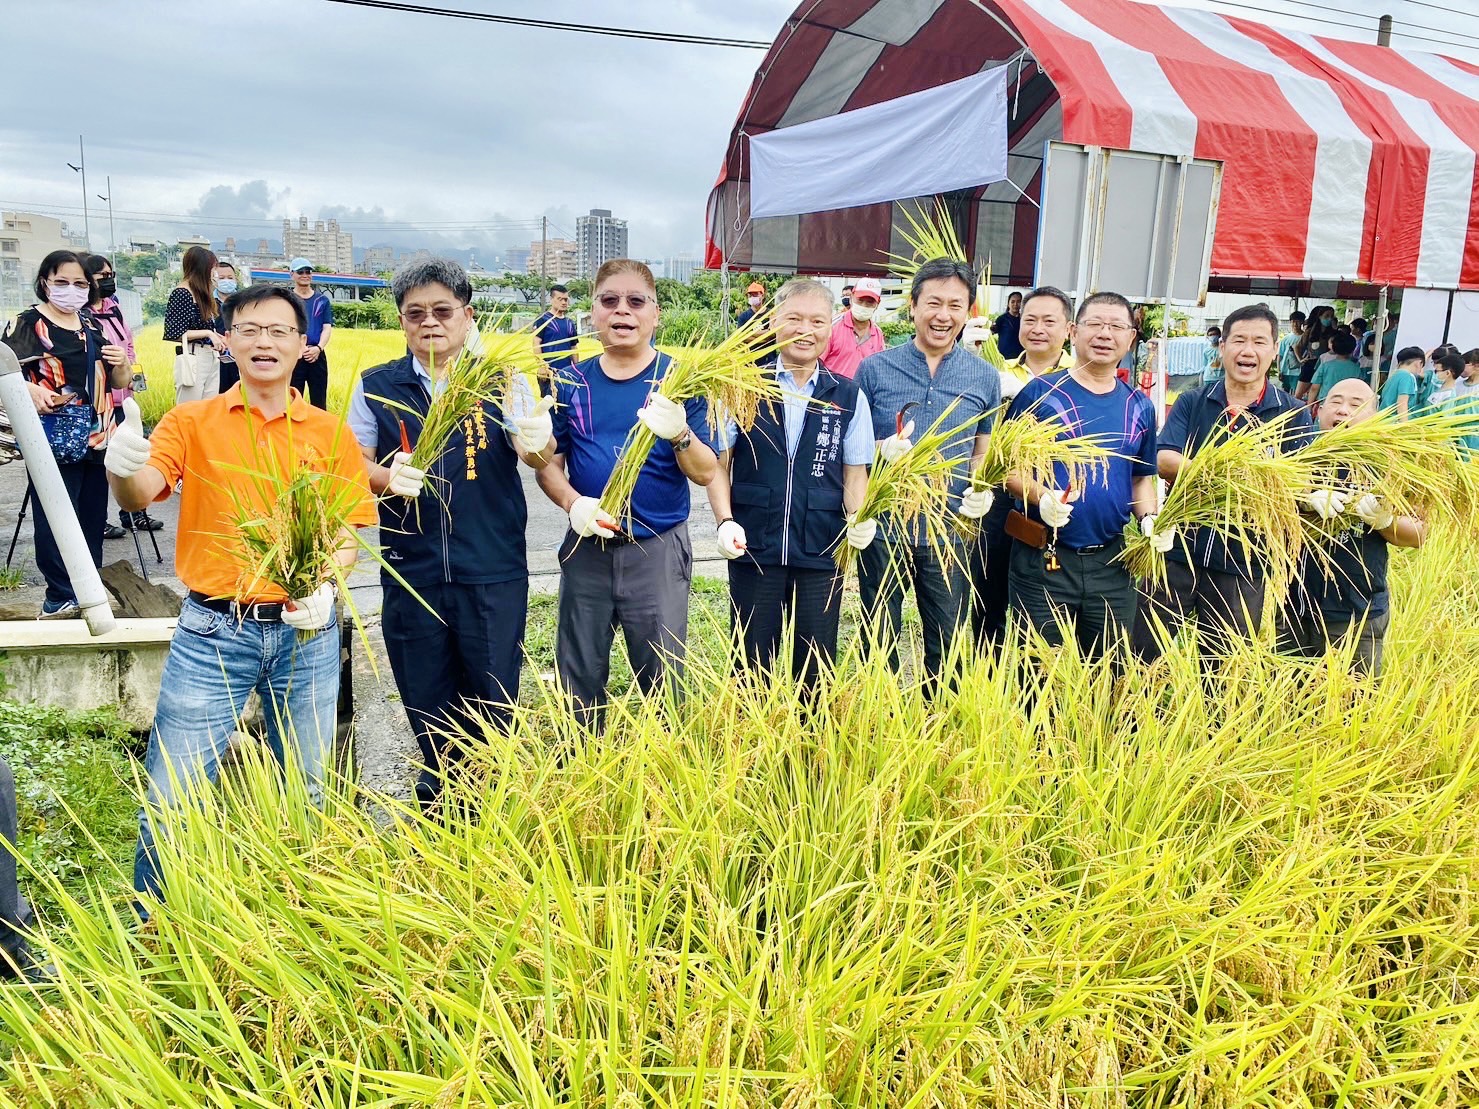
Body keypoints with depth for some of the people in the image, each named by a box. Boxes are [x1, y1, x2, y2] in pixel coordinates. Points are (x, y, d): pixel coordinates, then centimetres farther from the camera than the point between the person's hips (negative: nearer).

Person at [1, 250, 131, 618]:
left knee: (93, 518, 11)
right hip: (54, 440, -5)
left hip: (97, 438, 5)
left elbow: (118, 383, 18)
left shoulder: (94, 325, 13)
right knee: (54, 521, -5)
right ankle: (61, 597, 5)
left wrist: (121, 363, -2)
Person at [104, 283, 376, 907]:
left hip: (306, 634, 2)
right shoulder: (192, 423, 2)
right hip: (213, 632, -1)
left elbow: (347, 533, 7)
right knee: (172, 797, 1)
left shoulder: (330, 434, 6)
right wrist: (122, 469, -37)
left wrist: (326, 586, -13)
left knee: (308, 793, 13)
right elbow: (138, 496, -13)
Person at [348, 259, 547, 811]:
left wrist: (537, 440, -34)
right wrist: (386, 478, -15)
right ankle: (440, 803, 34)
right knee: (427, 709, 13)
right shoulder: (376, 386, 4)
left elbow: (535, 451, -11)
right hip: (411, 574, 2)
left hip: (493, 575, -1)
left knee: (495, 707, 6)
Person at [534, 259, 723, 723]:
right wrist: (573, 503, -15)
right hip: (587, 549, 3)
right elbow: (548, 465, 7)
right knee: (578, 680, 14)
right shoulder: (573, 383, 3)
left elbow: (706, 473, -7)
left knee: (662, 681, 7)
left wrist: (679, 433, -28)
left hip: (659, 550, -2)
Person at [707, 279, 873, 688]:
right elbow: (718, 463, 3)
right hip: (753, 550, -1)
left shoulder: (848, 397, 4)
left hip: (822, 556, 1)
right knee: (751, 667, 11)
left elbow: (855, 474, 7)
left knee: (816, 669, 9)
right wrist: (726, 521, -11)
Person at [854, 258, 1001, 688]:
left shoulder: (984, 378, 5)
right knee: (879, 643, 11)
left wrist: (984, 491, -7)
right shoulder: (875, 369, 0)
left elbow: (983, 451, 13)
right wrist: (882, 450, -16)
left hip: (949, 534, 1)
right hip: (884, 528, -1)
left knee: (946, 647, 11)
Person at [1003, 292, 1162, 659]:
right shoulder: (1040, 393, -4)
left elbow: (1142, 478, 18)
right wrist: (1042, 496, -22)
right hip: (1043, 560, -4)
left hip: (1111, 563, 4)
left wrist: (1150, 519, -1)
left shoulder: (1139, 407, 10)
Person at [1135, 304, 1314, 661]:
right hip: (1177, 549, 0)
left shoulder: (1293, 414, 5)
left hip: (1243, 562, 0)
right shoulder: (1192, 403, 6)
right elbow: (1164, 460, -8)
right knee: (1147, 658, 5)